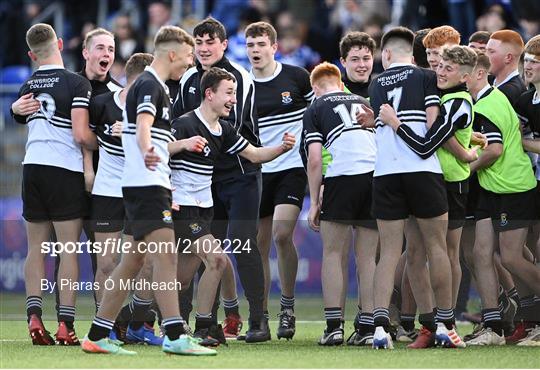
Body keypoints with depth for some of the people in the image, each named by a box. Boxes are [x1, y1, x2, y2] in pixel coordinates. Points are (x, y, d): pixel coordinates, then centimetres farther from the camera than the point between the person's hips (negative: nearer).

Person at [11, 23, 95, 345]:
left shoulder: (27, 87, 9)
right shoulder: (77, 83, -8)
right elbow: (81, 134, -14)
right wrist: (103, 147, 2)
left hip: (32, 168, 5)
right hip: (66, 170, -5)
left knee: (36, 247, 9)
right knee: (69, 248, -3)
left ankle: (34, 317, 0)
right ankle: (66, 325, -7)